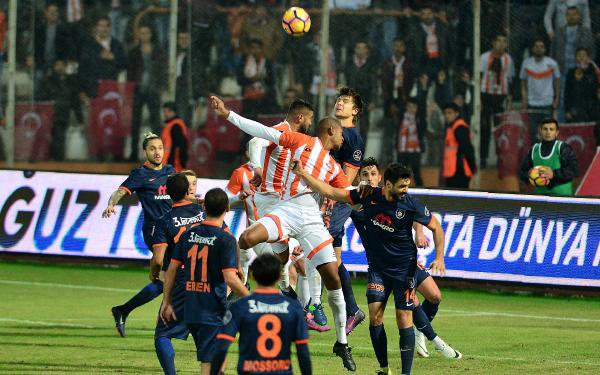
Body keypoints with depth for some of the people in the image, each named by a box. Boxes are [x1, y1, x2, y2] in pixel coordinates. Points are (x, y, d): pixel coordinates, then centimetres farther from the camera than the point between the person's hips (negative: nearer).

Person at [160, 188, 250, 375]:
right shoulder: (225, 239, -12)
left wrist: (167, 302, 17)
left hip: (190, 310, 6)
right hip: (213, 313, -6)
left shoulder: (189, 234, 6)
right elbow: (230, 279, -18)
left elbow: (171, 269, 8)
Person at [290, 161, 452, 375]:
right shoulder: (369, 197, -8)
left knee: (404, 320, -7)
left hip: (404, 267, -3)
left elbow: (436, 227, -1)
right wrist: (303, 174, -8)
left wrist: (439, 257, -12)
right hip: (377, 267, 3)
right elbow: (332, 193, -2)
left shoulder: (411, 205, -14)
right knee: (375, 316, -8)